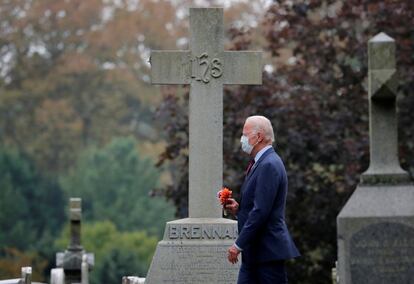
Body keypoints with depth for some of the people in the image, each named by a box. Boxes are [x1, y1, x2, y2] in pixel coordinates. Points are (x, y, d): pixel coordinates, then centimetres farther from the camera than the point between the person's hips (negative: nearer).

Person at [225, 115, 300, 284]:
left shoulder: (269, 166, -16)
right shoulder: (260, 163, 16)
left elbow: (261, 211, -22)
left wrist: (238, 245, -19)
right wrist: (238, 209, 4)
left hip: (268, 251, -10)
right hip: (253, 253, 10)